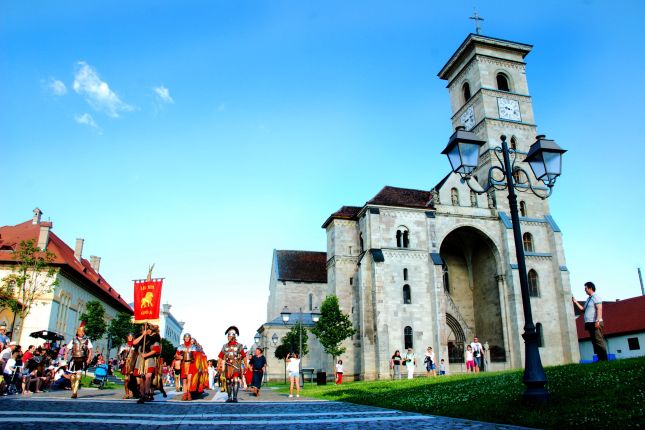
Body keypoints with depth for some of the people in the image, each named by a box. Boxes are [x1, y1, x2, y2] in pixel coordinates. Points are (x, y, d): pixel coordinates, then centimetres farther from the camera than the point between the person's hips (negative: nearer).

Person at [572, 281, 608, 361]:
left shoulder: (596, 297, -4)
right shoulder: (588, 299, 22)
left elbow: (599, 309, -14)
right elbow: (583, 309, 22)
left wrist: (598, 320, -22)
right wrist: (575, 302, 18)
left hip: (595, 323, -9)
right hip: (589, 323, 9)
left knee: (599, 341, -11)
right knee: (594, 342, 6)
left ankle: (604, 358, -9)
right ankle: (600, 358, 7)